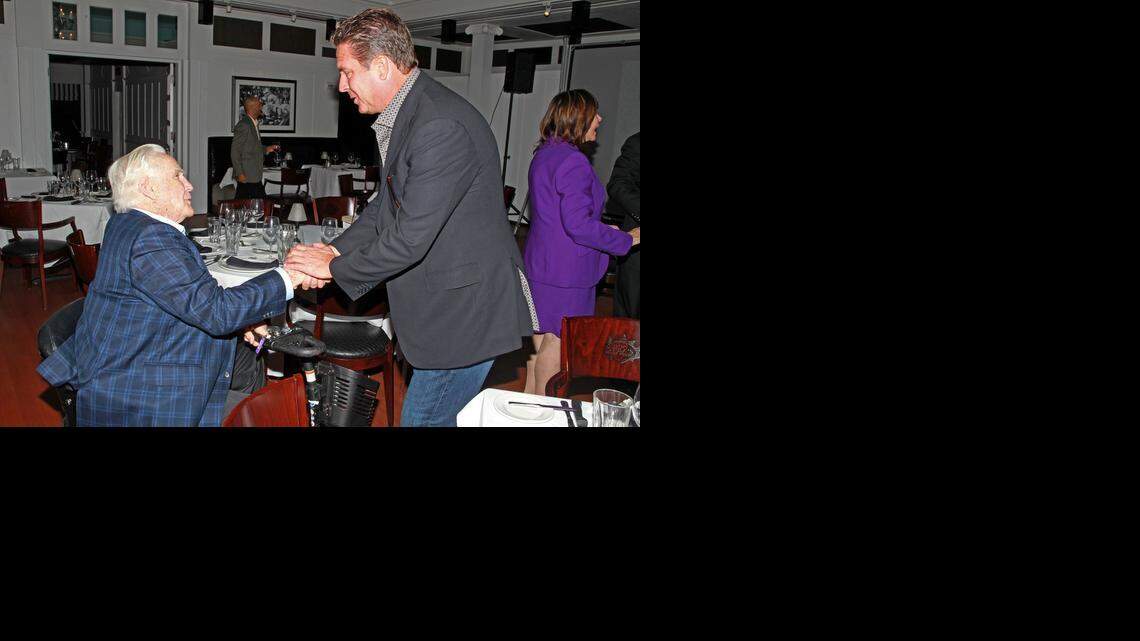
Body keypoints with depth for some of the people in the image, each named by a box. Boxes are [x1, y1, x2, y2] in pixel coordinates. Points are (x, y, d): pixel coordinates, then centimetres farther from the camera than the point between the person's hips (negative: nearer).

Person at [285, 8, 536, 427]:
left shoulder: (441, 126, -25)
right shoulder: (404, 117, 9)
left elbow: (410, 238, -26)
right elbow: (386, 204, 16)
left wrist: (336, 268, -11)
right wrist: (336, 250, 1)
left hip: (465, 312, -10)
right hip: (441, 307, 10)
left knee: (423, 418, 0)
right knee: (438, 415, 20)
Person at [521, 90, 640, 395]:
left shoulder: (544, 154, 10)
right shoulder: (573, 162, -22)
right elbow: (578, 224, -26)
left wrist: (602, 229, 18)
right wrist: (627, 239, -16)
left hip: (541, 263, 10)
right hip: (566, 269, -10)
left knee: (541, 337, 20)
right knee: (558, 341, 2)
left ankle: (530, 398, 32)